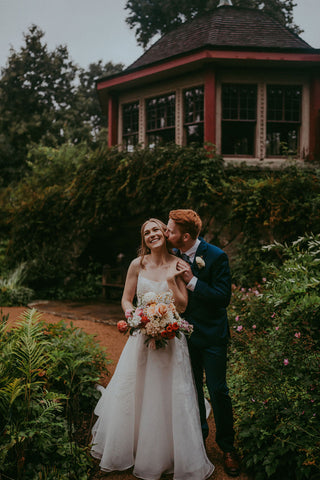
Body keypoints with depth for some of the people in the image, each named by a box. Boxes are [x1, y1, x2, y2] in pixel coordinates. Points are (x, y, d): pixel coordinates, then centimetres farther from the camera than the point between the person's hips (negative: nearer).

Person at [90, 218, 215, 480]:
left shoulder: (178, 265, -4)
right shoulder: (137, 265, -1)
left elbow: (182, 306, -5)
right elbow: (126, 300, 4)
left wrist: (171, 280, -13)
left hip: (171, 338, -1)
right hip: (141, 336, 1)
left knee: (169, 397, 6)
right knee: (134, 393, 11)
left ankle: (166, 454, 26)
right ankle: (128, 448, 34)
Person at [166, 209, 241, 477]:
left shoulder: (216, 256, -18)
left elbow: (223, 297, -20)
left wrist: (192, 280, -27)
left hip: (212, 335, -4)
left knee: (218, 391, 2)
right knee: (192, 388, 16)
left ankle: (227, 446, 22)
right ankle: (198, 433, 38)